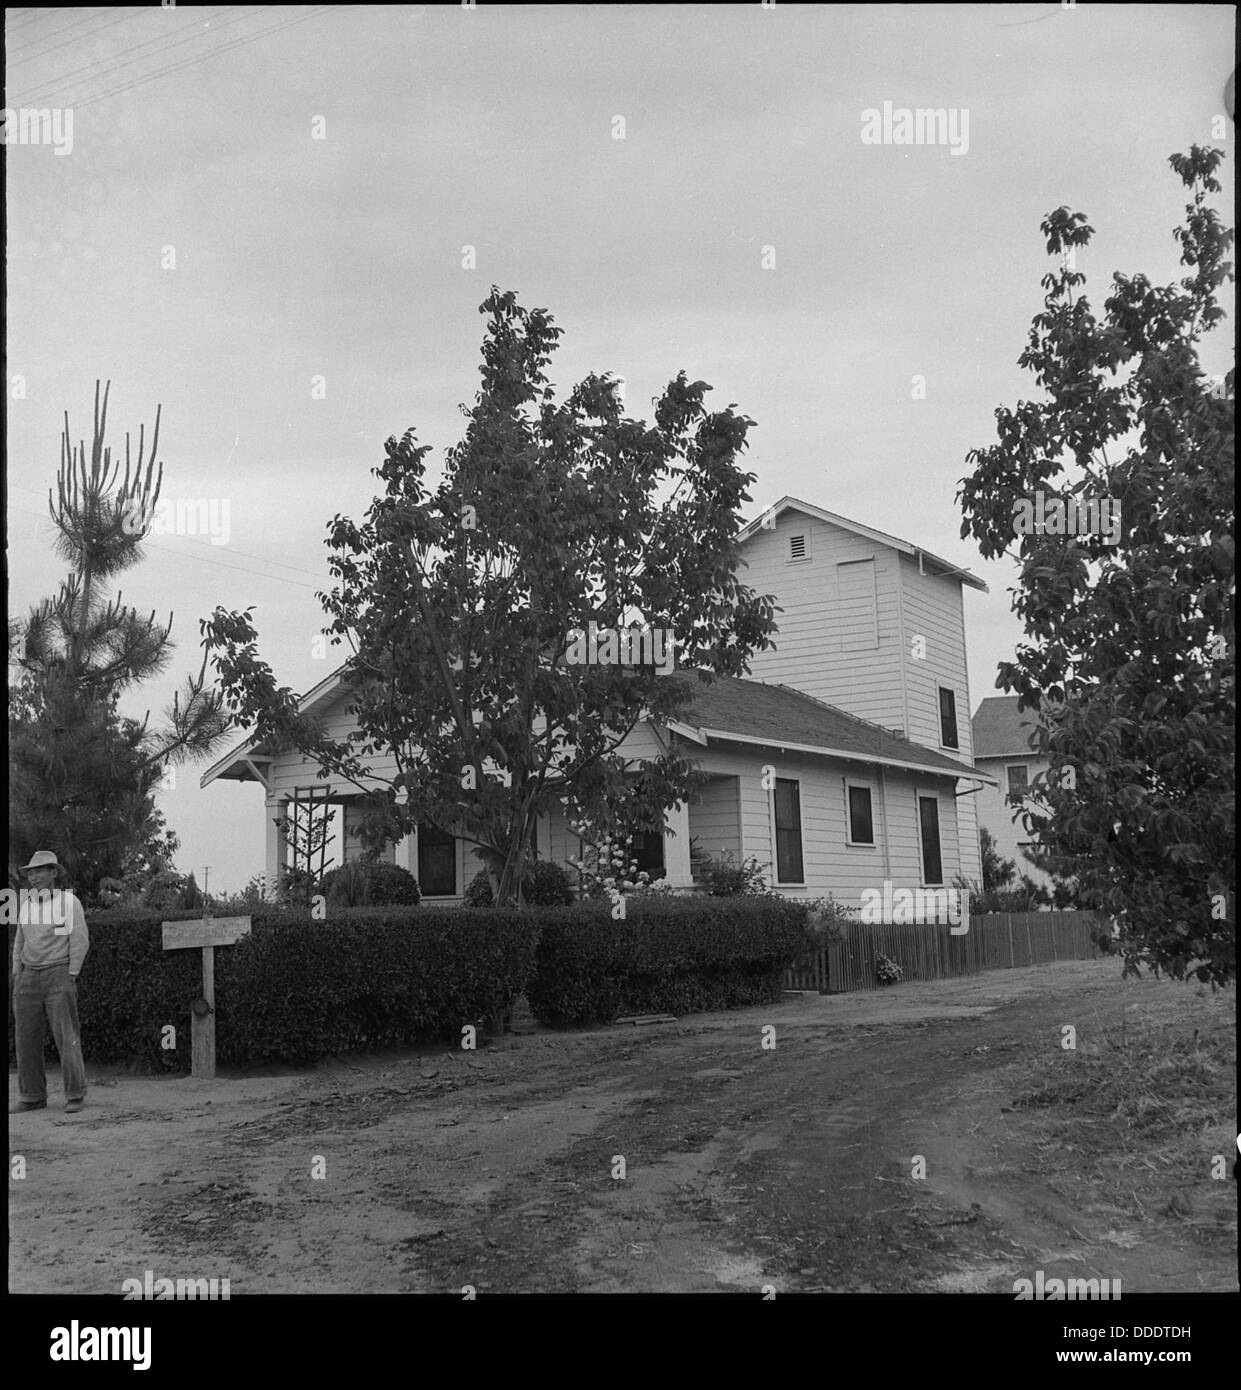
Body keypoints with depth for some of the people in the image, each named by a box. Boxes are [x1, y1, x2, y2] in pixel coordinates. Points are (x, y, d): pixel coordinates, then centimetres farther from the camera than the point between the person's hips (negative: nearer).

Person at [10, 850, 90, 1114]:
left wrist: (70, 978, -14)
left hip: (58, 975, -6)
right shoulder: (27, 904, 11)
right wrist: (17, 981, 8)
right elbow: (20, 944, 17)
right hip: (29, 978, 6)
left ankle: (74, 1097, -5)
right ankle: (33, 1097, 11)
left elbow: (80, 941, -9)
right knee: (27, 1039, 3)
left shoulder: (69, 901, -6)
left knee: (66, 1037, -9)